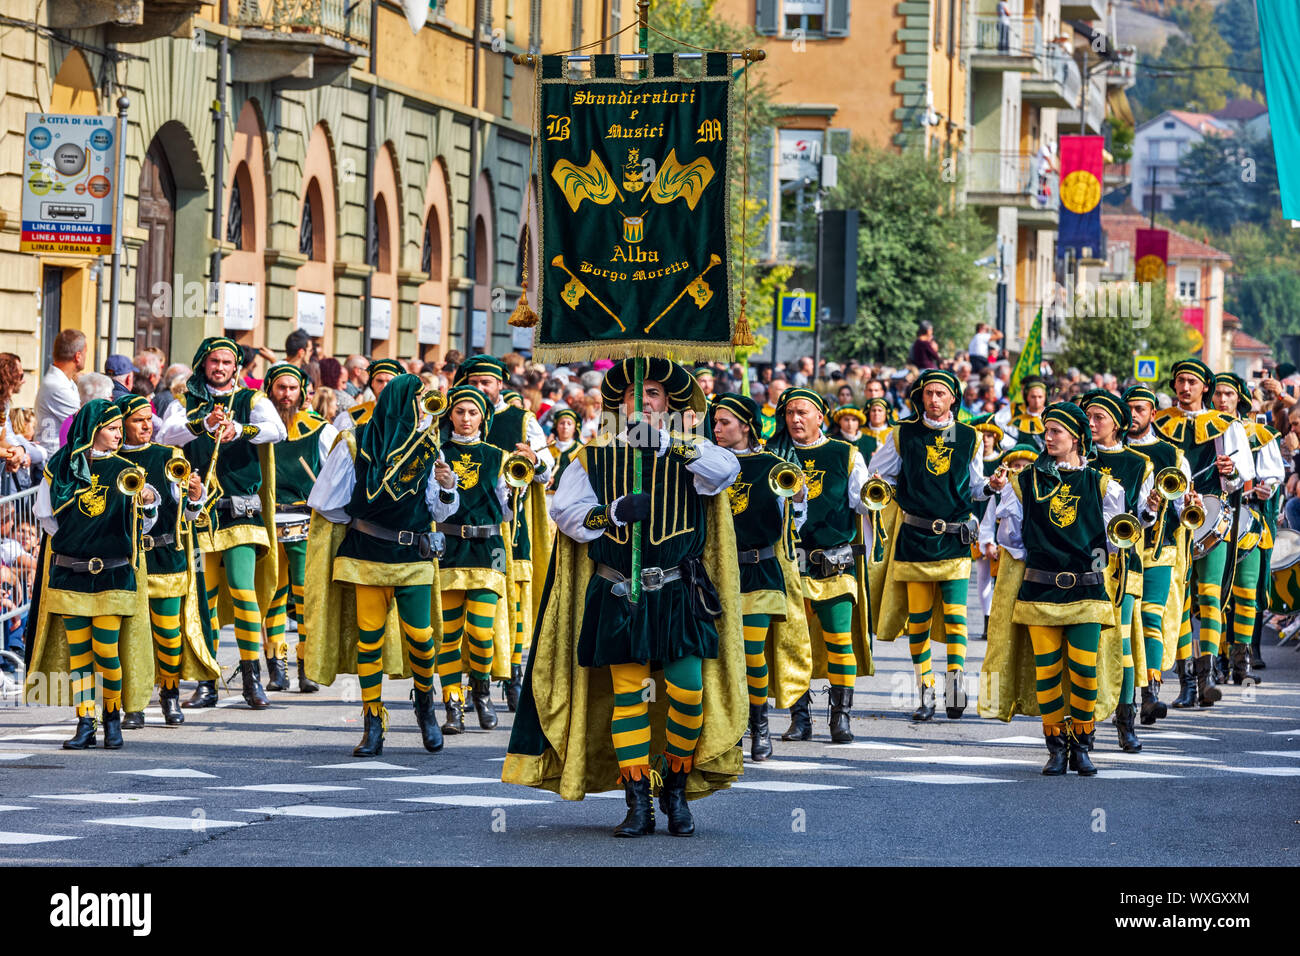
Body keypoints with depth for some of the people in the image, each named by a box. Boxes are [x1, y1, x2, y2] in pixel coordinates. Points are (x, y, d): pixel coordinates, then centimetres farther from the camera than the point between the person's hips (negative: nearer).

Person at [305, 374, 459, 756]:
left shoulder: (426, 449, 4)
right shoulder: (355, 445, -4)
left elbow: (438, 511, 5)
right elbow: (327, 503, 3)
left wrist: (446, 489, -14)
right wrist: (357, 522, 8)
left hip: (414, 558, 1)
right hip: (368, 556, -1)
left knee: (420, 637, -6)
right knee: (369, 637, -1)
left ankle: (425, 703, 21)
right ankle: (373, 726, 7)